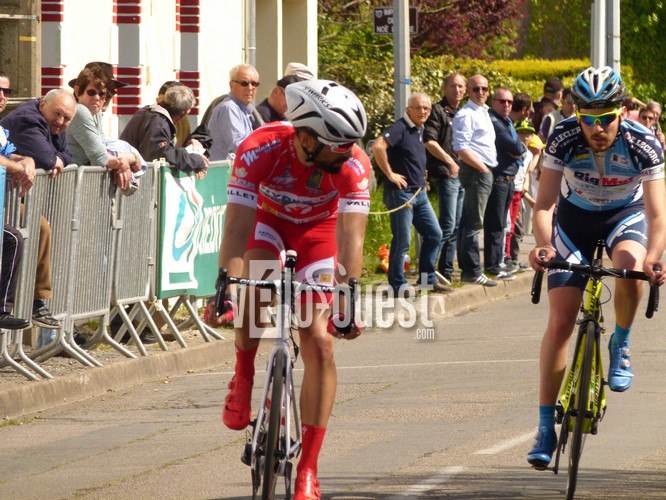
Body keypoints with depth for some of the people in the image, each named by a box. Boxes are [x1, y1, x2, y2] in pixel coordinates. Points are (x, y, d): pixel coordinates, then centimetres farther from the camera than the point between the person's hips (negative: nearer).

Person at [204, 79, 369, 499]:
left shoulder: (354, 164, -33)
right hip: (267, 219, -1)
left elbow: (351, 237, -38)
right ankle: (243, 379, -4)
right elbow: (237, 228, -40)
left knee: (319, 343, -10)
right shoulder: (261, 150, -36)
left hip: (318, 229, 1)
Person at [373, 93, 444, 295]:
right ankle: (398, 285, 5)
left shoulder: (420, 130, 12)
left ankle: (427, 278, 19)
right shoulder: (400, 128, -14)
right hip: (401, 192, -9)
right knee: (402, 240, -4)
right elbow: (378, 147, -30)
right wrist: (390, 174, -23)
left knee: (434, 234, 10)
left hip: (419, 193, 9)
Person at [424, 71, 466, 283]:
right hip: (446, 175, -8)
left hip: (462, 175, 8)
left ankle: (446, 269, 14)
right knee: (447, 225, -13)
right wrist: (449, 161, -18)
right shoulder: (438, 111, -5)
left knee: (456, 226, 9)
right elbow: (429, 141, -14)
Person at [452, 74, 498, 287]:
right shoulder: (466, 115, -12)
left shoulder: (483, 113, 18)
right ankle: (472, 271, -8)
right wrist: (482, 167, -17)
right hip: (475, 171, -10)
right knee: (474, 222, -9)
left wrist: (487, 168, 14)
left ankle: (467, 268, 16)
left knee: (469, 220, 12)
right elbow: (461, 148, -19)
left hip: (485, 170, 10)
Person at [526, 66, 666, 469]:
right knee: (560, 321, -8)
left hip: (625, 214, -1)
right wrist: (543, 246, -47)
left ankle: (620, 346, -6)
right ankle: (545, 427, 0)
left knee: (630, 267, -36)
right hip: (575, 216, 1)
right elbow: (544, 205, -27)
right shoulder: (564, 140, -27)